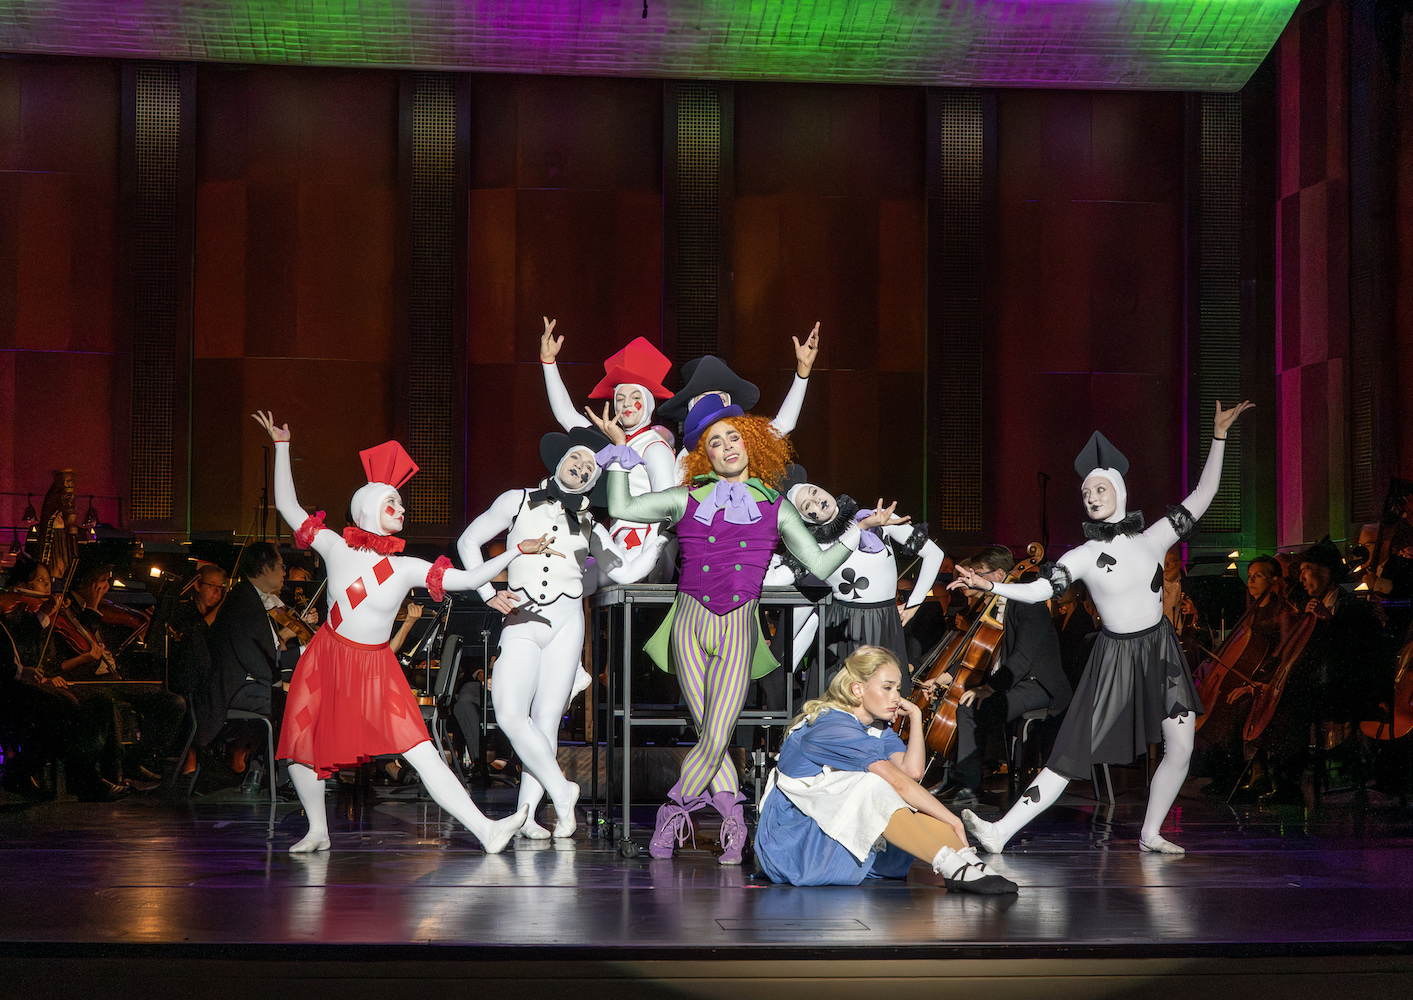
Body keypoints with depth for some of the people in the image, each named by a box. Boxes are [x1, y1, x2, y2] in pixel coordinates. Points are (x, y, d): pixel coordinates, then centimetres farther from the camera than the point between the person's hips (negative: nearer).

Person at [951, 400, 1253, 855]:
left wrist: (1219, 437, -2)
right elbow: (1037, 590, -14)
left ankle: (1150, 833, 12)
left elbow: (1201, 497, 2)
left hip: (1161, 649, 2)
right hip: (1117, 655, -2)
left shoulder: (1151, 539, 1)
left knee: (1181, 747, -7)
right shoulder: (1084, 556, -5)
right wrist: (989, 585, -29)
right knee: (1073, 756, -8)